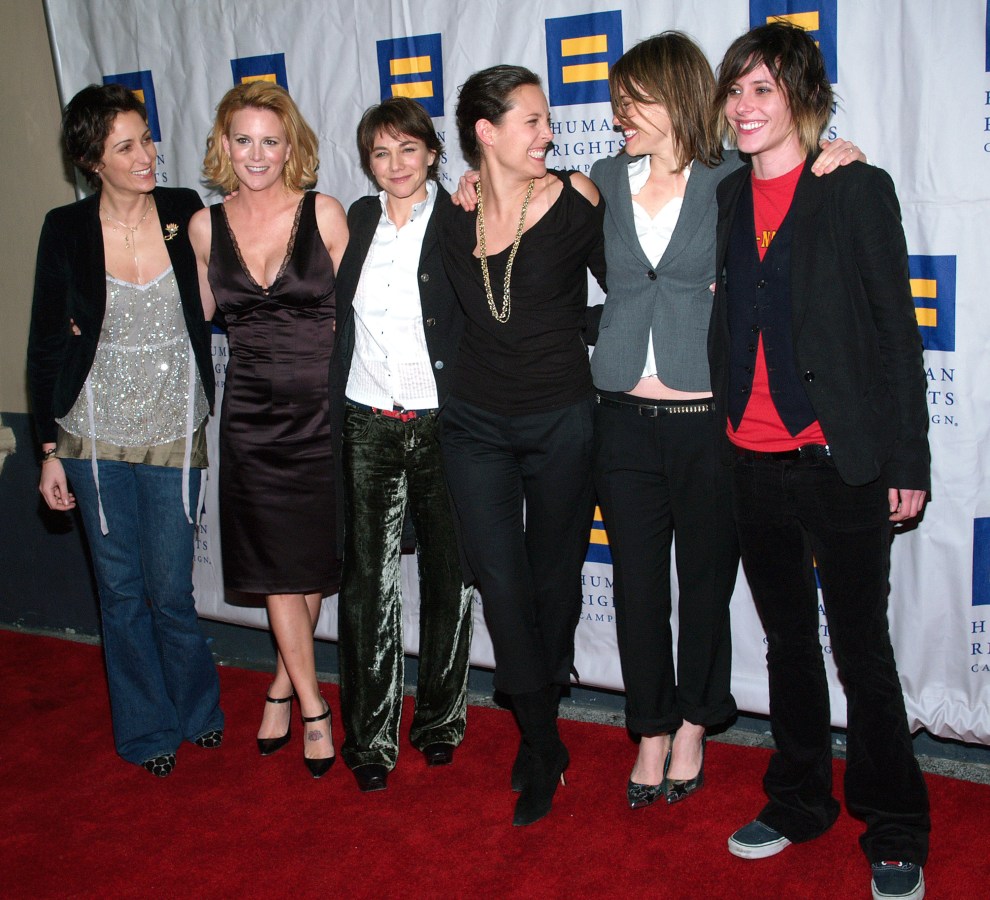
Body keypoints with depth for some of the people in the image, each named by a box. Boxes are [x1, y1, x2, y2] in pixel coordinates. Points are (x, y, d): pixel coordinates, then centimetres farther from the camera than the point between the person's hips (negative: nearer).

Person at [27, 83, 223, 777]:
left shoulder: (184, 213, -4)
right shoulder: (66, 231, -4)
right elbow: (45, 347, 2)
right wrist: (50, 450, 1)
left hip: (174, 436, 0)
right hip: (96, 438, 1)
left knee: (170, 593, 4)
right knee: (121, 592, 11)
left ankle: (197, 707, 31)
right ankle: (148, 727, 30)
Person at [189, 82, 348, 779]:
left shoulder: (325, 214, -4)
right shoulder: (206, 226, 3)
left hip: (322, 406, -1)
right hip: (252, 413, 2)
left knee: (316, 559, 9)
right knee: (274, 566, 4)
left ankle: (283, 684, 33)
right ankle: (313, 707, 19)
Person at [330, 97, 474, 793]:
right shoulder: (359, 220, 9)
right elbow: (341, 316, 15)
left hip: (440, 423, -2)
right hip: (367, 424, 3)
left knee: (447, 575, 8)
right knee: (368, 580, 3)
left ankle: (441, 718, 26)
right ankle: (371, 736, 15)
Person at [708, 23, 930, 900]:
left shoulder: (857, 189, -4)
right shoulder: (726, 196, 9)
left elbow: (896, 328, -4)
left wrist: (907, 461, -7)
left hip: (840, 460, -4)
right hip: (753, 459, 5)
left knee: (861, 648, 3)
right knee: (787, 638, 16)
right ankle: (800, 802, 33)